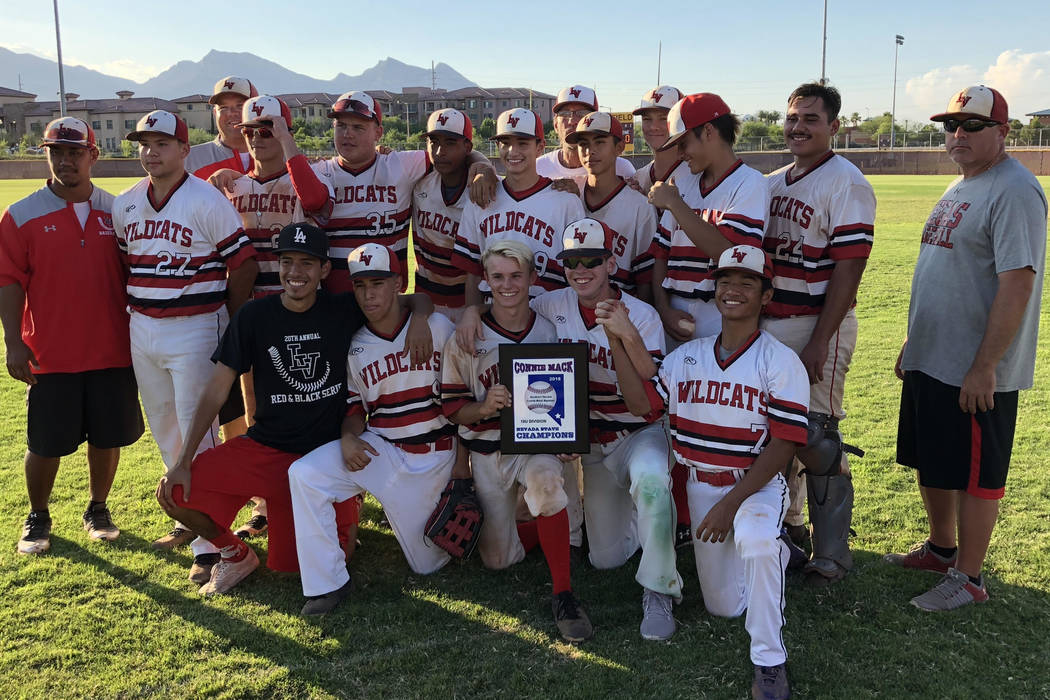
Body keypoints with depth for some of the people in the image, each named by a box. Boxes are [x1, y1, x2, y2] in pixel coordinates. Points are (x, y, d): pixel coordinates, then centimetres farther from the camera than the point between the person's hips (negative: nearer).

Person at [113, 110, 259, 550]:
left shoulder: (207, 201, -10)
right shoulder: (125, 205, 9)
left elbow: (244, 264, -9)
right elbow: (122, 263, 18)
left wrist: (229, 327, -3)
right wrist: (133, 315, 13)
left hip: (194, 330, -7)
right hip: (141, 331, 7)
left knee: (197, 432, -5)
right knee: (164, 430, 15)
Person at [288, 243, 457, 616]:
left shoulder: (438, 327, -7)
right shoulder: (356, 347, 2)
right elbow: (356, 407, 9)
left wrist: (463, 469, -5)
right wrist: (347, 438, -15)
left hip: (435, 457, -2)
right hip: (379, 451, 2)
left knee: (429, 563, 3)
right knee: (304, 474, -23)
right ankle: (327, 582, -10)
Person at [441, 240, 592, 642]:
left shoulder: (550, 331, -1)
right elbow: (452, 407, -3)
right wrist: (484, 407, -25)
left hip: (538, 441, -1)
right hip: (486, 452, 1)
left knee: (544, 477, -38)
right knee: (497, 558, 2)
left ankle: (563, 593, -23)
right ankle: (550, 528, 34)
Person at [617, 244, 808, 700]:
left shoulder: (781, 362, -9)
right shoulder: (687, 356, 5)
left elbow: (783, 445, -14)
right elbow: (642, 401, -5)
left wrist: (731, 503, -21)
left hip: (758, 485, -4)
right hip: (701, 487, 4)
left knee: (757, 544, -38)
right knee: (723, 607, 9)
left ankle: (769, 662, -20)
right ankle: (768, 550, 40)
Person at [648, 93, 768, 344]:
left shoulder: (750, 183, -3)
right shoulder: (683, 186, 17)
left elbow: (727, 252, -17)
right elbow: (661, 253, 13)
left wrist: (674, 203, -11)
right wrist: (664, 309, -2)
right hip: (676, 319, 5)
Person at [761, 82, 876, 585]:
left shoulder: (846, 184, -9)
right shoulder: (772, 184, 14)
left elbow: (848, 270, -15)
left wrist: (818, 342, -19)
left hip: (818, 326, -7)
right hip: (768, 324, 7)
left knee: (816, 439, -3)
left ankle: (831, 554, 11)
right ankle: (786, 528, 33)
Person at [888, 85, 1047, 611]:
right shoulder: (959, 188, 14)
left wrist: (984, 367, -23)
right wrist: (912, 342, 19)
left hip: (975, 371, -9)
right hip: (930, 360, 9)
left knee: (972, 474, 3)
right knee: (931, 463, 19)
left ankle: (968, 578, 17)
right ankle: (941, 549, 37)